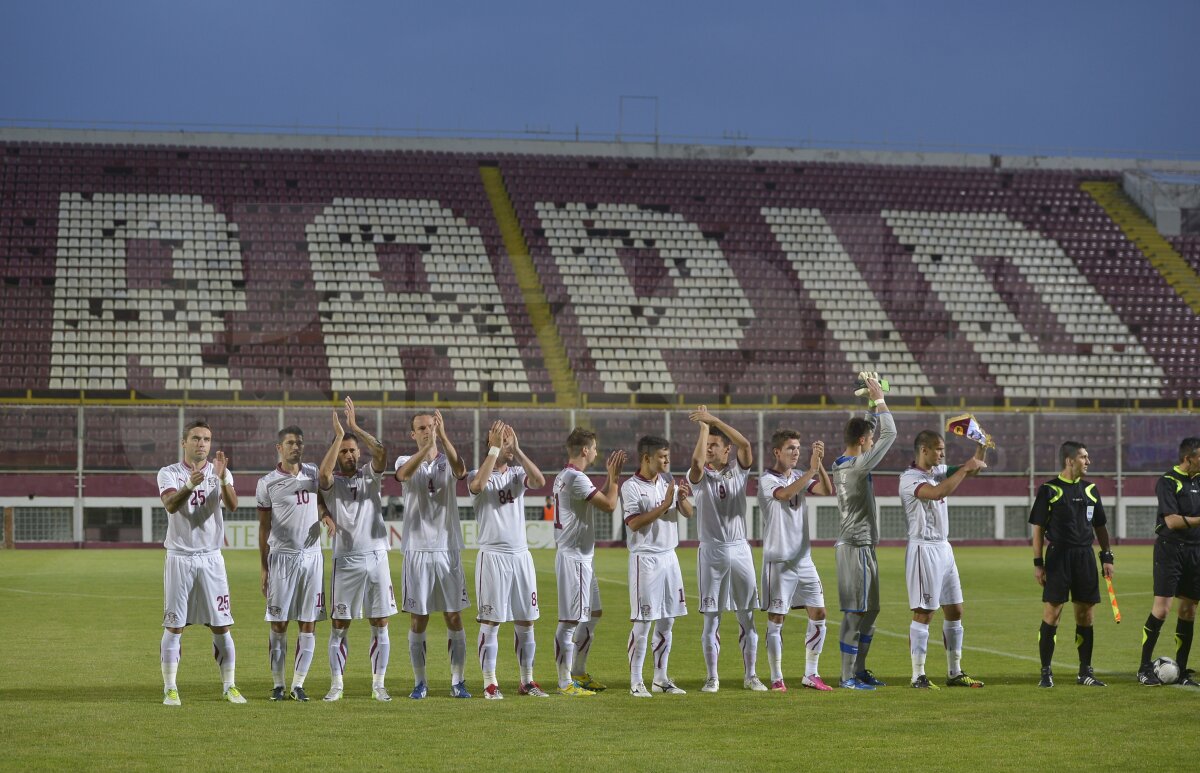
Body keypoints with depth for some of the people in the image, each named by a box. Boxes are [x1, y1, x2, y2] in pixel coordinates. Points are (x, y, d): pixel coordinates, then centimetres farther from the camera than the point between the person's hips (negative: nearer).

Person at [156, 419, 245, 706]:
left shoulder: (221, 473, 3)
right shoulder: (169, 474, -1)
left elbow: (232, 505, -16)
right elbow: (171, 504, -21)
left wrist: (223, 479, -35)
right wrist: (191, 484, -40)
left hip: (211, 558, 1)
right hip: (179, 558, -1)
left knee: (221, 626, 3)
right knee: (174, 627, 0)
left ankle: (229, 686, 13)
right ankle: (170, 689, 7)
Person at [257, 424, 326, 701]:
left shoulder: (312, 473, 8)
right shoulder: (267, 483, 0)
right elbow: (264, 528, 3)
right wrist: (264, 568, 2)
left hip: (312, 556, 3)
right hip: (282, 556, -3)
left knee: (309, 624, 1)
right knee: (279, 623, -1)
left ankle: (298, 684, 7)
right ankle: (278, 684, 6)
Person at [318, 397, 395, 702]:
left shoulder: (370, 475, 8)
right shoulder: (332, 482, 3)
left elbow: (381, 452, -11)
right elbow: (323, 473, -21)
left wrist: (354, 427, -12)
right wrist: (338, 434, -18)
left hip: (376, 558, 2)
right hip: (346, 560, -2)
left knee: (380, 626, 3)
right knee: (340, 626, 1)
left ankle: (378, 684, 10)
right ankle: (336, 684, 8)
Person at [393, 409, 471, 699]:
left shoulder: (447, 462, 5)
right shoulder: (406, 462, 3)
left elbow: (460, 470, -20)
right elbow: (404, 474, -22)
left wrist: (443, 436, -33)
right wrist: (427, 445, -37)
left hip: (448, 550, 1)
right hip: (417, 550, -1)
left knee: (454, 618, 3)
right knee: (418, 620, 3)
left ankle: (457, 681, 10)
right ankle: (420, 682, 12)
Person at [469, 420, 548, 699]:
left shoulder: (518, 474, 9)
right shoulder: (480, 475, -2)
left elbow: (540, 481, -13)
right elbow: (478, 485, -27)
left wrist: (517, 449, -18)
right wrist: (495, 448, -25)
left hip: (521, 555, 4)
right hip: (492, 556, -4)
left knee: (525, 622, 8)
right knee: (490, 622, -2)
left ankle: (527, 681, 18)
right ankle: (490, 683, 3)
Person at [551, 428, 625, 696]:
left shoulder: (563, 477, 15)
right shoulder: (577, 478, -17)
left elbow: (598, 500, 26)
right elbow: (609, 505, -18)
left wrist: (611, 476, 20)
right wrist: (614, 476, -6)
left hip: (581, 557, 11)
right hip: (574, 557, -11)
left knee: (592, 614, 19)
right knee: (570, 620, -8)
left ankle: (578, 673, 27)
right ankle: (565, 682, -6)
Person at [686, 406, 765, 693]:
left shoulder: (739, 471, 4)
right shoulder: (699, 476, 0)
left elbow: (745, 444, -14)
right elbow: (697, 460, -24)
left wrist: (713, 419, -17)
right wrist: (703, 425, -14)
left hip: (739, 549, 1)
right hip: (711, 551, -1)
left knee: (747, 617, 4)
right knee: (711, 619, 1)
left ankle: (750, 675, 12)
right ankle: (712, 677, 8)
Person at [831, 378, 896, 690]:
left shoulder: (840, 464, 10)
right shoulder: (859, 465, -16)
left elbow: (867, 430, 24)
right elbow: (889, 434, -11)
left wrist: (871, 406, 17)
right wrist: (879, 400, -3)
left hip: (852, 544, 10)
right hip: (857, 546, -10)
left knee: (869, 610, 15)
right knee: (856, 612, -6)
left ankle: (859, 670, 19)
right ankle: (848, 676, -3)